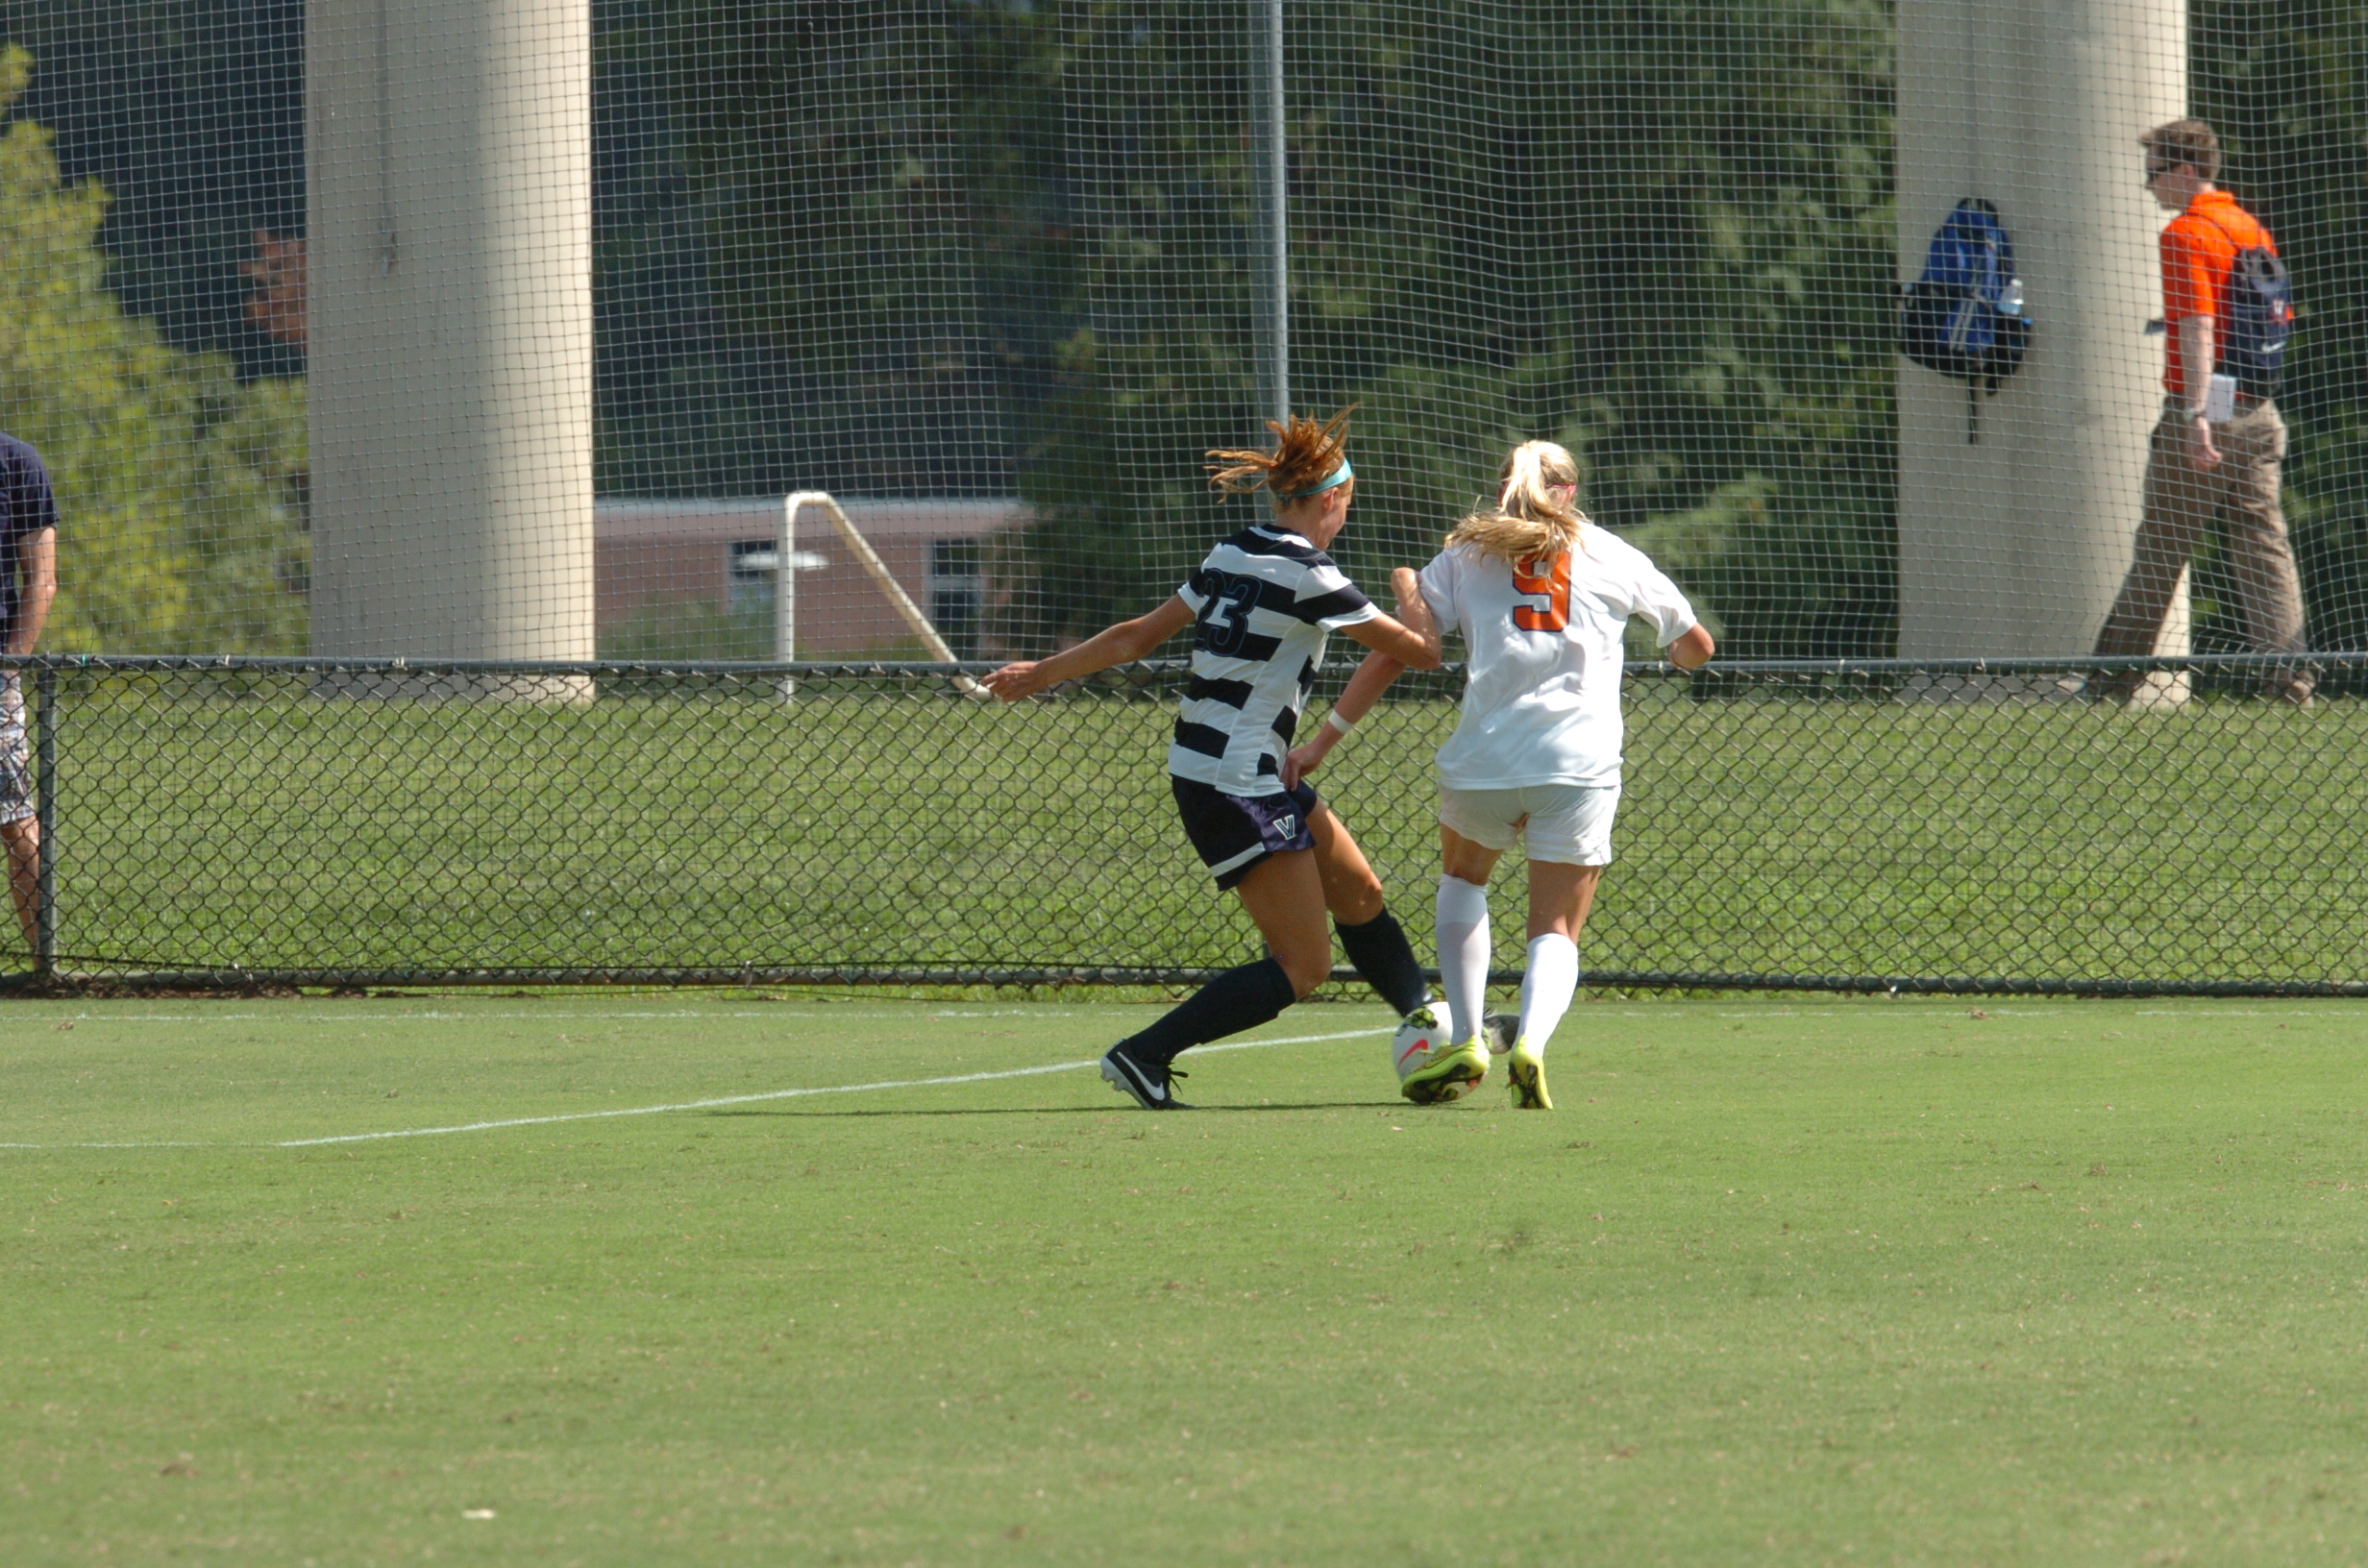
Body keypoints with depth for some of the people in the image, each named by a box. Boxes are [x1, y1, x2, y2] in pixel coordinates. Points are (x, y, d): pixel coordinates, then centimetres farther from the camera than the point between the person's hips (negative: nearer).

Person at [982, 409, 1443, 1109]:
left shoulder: (1230, 556, 7)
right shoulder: (1307, 576, -17)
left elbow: (1139, 635, 12)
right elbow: (1420, 651, -10)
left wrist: (1042, 672, 23)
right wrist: (1410, 592, 11)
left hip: (1199, 767, 10)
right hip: (1237, 784, -10)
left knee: (1359, 892, 20)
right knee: (1303, 966, -6)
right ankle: (1144, 1057, -8)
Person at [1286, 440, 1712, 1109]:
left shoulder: (1466, 552, 11)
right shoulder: (1611, 555, 13)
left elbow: (1391, 652, 3)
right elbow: (1695, 647, 25)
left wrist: (1323, 740, 5)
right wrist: (1679, 653, 49)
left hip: (1483, 755, 0)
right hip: (1581, 762, 0)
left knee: (1463, 877, 28)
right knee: (1556, 930, 7)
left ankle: (1464, 1041, 13)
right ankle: (1531, 1042, -23)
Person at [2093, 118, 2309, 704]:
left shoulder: (2185, 236, -11)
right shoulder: (2253, 231, 13)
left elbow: (2197, 329, -20)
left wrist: (2195, 416, -26)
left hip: (2200, 416, -7)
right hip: (2258, 411, 7)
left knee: (2159, 552, 0)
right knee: (2264, 544, 4)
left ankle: (2114, 679, 6)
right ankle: (2288, 672, -5)